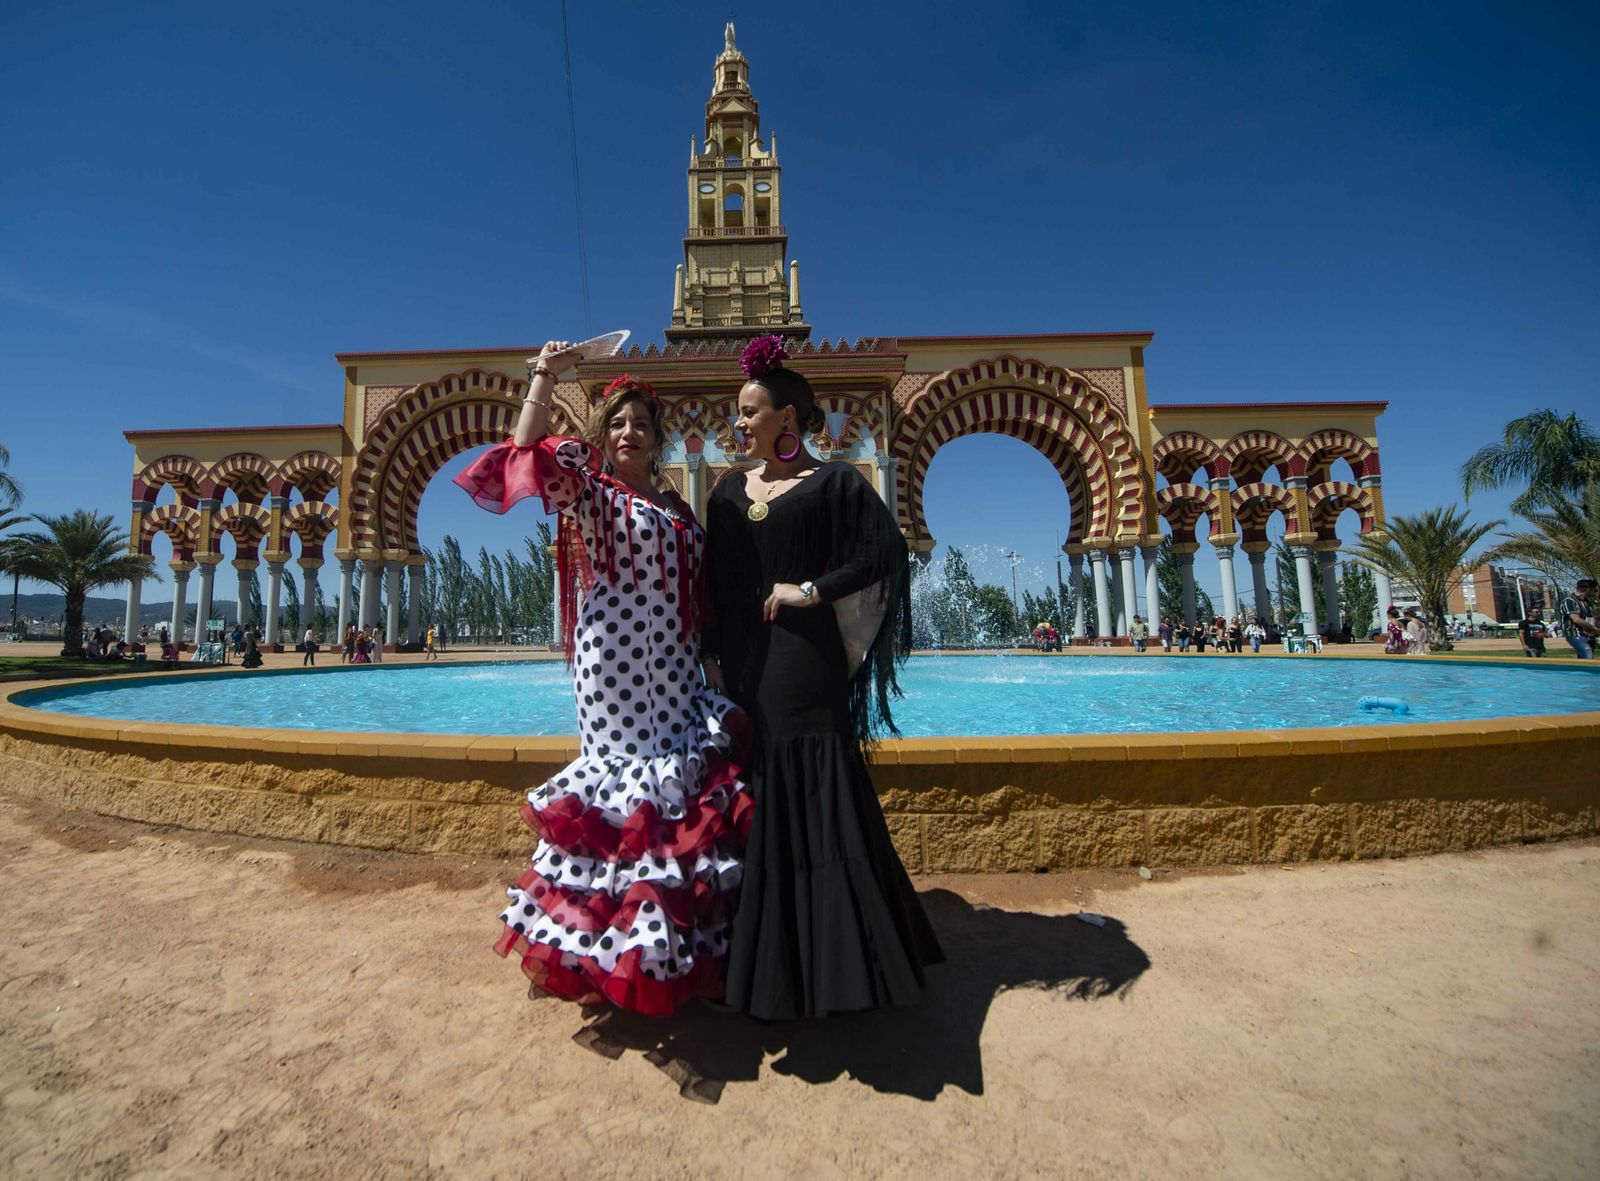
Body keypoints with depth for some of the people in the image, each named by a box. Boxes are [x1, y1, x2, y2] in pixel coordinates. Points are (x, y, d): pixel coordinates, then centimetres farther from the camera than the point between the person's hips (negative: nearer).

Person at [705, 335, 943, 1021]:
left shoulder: (833, 483, 0)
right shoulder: (729, 492, 14)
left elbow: (883, 555, -8)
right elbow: (715, 584, 14)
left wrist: (812, 590, -14)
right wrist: (714, 655, 8)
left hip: (804, 662, -5)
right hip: (744, 662, 5)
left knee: (814, 798, -2)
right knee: (759, 801, 10)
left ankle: (830, 960, 15)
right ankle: (767, 961, 26)